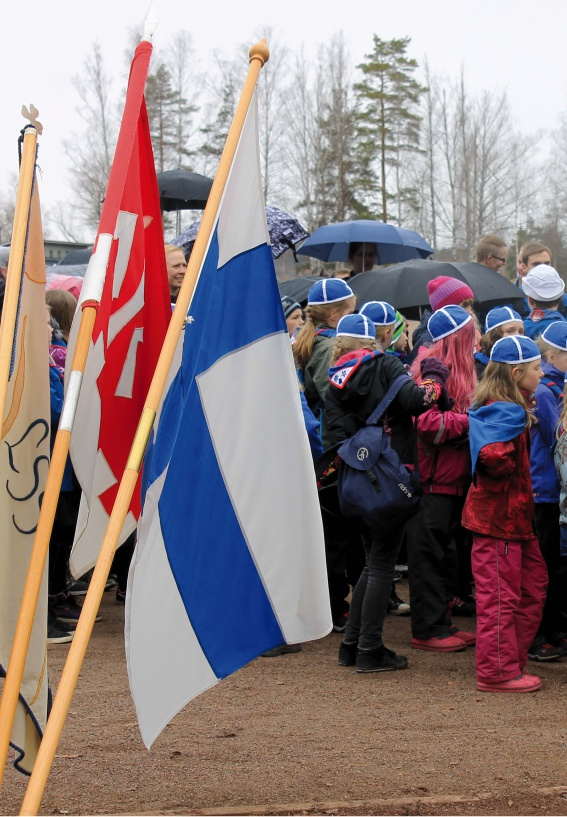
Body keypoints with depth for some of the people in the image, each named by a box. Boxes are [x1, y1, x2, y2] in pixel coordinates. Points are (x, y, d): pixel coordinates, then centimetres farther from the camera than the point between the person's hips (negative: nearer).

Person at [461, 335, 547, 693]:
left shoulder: (513, 407, 13)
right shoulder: (507, 411, -19)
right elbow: (493, 454, -33)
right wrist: (512, 473, -14)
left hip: (513, 515, 11)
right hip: (499, 515, -11)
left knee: (533, 584, 17)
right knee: (500, 595, -3)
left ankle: (512, 659, 24)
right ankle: (498, 672, 5)